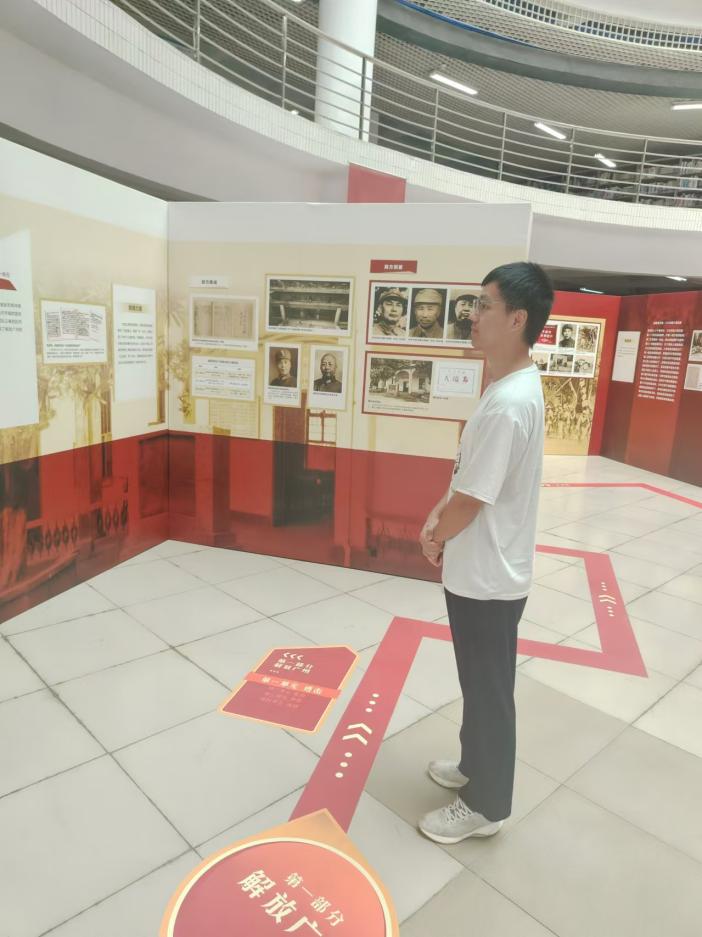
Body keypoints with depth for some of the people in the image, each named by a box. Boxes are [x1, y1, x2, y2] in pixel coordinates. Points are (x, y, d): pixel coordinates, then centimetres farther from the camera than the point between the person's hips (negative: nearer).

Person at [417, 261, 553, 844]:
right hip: (482, 570, 9)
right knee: (479, 683, 25)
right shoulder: (514, 386, 5)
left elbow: (472, 500, -23)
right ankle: (476, 765, 46)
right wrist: (438, 517, 2)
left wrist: (435, 538, -4)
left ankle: (486, 806, 31)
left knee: (488, 690, 10)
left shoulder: (509, 404, -28)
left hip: (486, 577, -9)